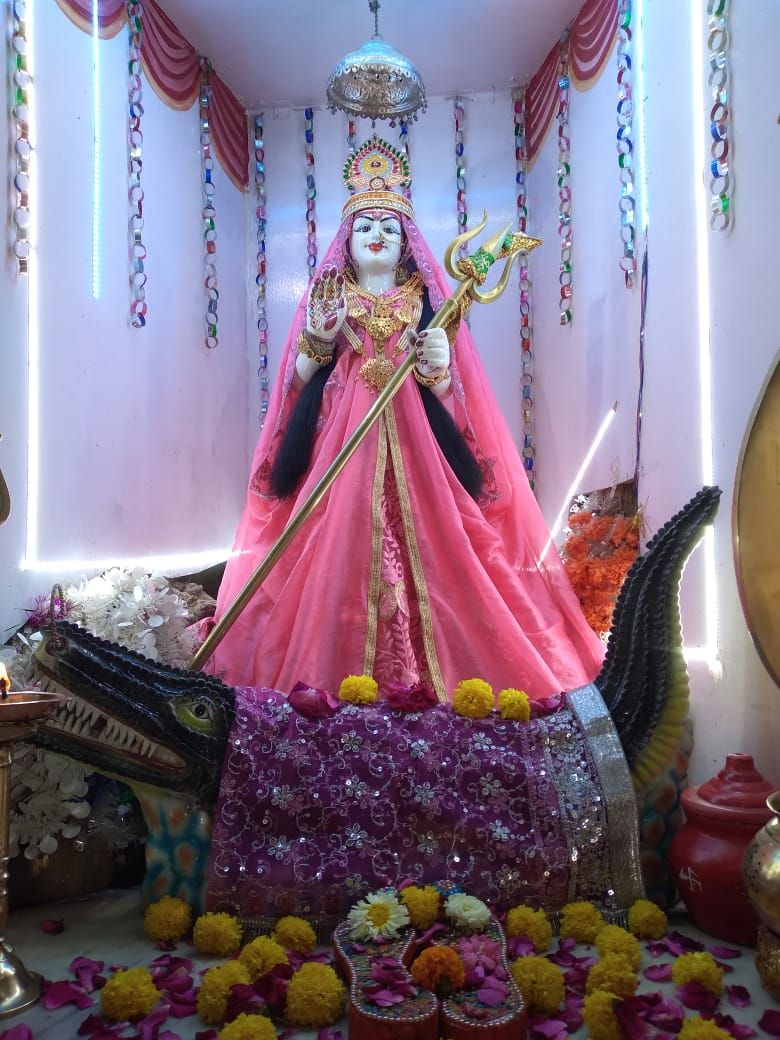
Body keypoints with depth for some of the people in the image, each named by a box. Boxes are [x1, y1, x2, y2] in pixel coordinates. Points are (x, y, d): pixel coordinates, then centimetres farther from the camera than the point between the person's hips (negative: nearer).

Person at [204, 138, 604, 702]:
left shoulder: (426, 297, 11)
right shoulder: (327, 296, 11)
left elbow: (447, 387, 7)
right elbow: (299, 378, 6)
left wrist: (438, 366, -14)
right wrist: (318, 339, -11)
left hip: (413, 436, 0)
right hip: (341, 434, 0)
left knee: (419, 540, -6)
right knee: (340, 543, -7)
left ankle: (424, 663, 5)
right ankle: (338, 663, 5)